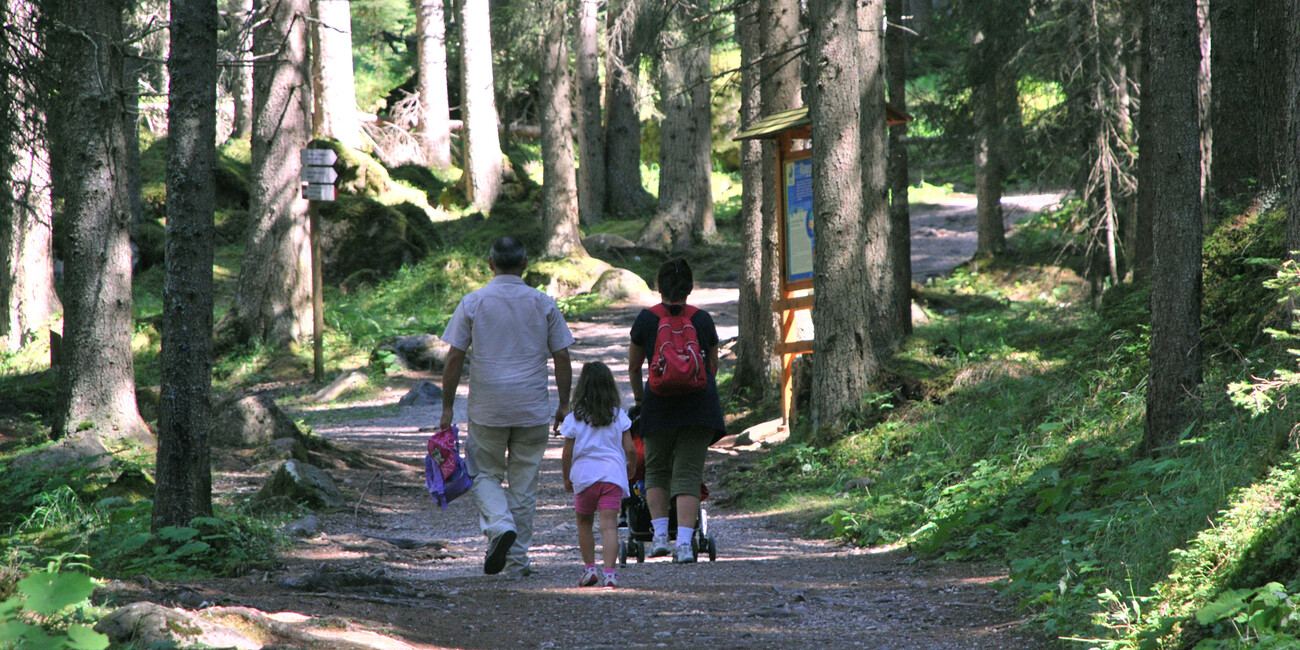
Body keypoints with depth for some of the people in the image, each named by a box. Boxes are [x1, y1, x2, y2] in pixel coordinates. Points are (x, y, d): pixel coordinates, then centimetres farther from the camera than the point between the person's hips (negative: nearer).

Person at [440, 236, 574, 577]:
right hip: (533, 408, 1)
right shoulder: (543, 304, 2)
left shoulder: (473, 303, -2)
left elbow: (454, 359, -3)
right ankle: (518, 559, 11)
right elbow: (562, 358, 3)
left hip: (487, 408, -1)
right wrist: (564, 404, 13)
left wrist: (447, 407, 3)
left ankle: (500, 526, -16)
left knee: (485, 474, 12)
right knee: (524, 482, 9)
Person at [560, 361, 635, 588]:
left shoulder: (574, 420, 0)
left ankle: (590, 568, 16)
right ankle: (609, 571, -20)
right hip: (613, 475, 0)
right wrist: (631, 467, 24)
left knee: (584, 523, 18)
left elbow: (567, 454, 1)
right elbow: (630, 449, 4)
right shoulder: (619, 416, 4)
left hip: (584, 476, 0)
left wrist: (567, 478, 17)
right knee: (609, 525, -7)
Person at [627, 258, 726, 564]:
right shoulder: (703, 320, 6)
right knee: (689, 474, 1)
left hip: (660, 402, -1)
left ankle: (659, 535, 7)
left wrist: (639, 396, 34)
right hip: (700, 401, 1)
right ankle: (684, 544, -10)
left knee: (656, 470, 17)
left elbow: (634, 367, 16)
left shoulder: (647, 319, 4)